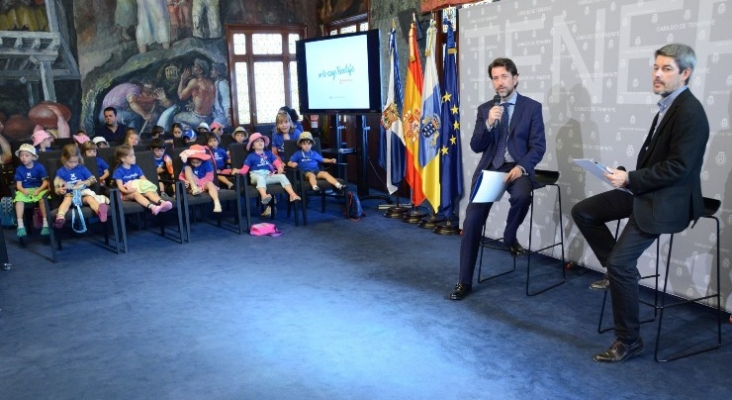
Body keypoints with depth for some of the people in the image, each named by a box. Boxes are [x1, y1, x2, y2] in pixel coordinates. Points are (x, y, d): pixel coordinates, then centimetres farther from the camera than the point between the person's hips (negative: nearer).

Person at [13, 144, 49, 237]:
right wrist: (23, 190, -20)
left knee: (42, 199, -34)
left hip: (39, 189, -2)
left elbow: (45, 182, -4)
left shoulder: (39, 167, -1)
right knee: (19, 200, -29)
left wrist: (38, 190, -20)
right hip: (25, 191, 2)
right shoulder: (19, 169, 5)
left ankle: (45, 223, -31)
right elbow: (18, 184, 2)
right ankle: (20, 225, -28)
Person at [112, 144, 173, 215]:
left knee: (149, 191, -28)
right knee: (136, 193, -37)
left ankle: (161, 202, -59)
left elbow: (144, 179, 9)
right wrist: (127, 191, -30)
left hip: (139, 189, 4)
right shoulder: (118, 171, -1)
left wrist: (147, 185, -13)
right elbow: (120, 186, -9)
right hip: (127, 194, -4)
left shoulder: (135, 168, 14)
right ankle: (151, 206, -65)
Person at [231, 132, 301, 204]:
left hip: (268, 175, 4)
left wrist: (280, 167, -12)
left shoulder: (268, 153, 19)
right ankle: (264, 196, -68)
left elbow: (276, 161, 11)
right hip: (256, 175, -4)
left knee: (282, 176, -18)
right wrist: (237, 170, -19)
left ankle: (293, 195, -30)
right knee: (261, 178, -40)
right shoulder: (251, 156, 9)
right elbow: (245, 169, 2)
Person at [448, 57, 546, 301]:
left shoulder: (532, 107, 3)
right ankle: (464, 282, 2)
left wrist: (522, 167, -20)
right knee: (472, 221, -10)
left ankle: (510, 236, -2)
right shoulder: (485, 109, 11)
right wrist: (489, 123, -13)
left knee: (522, 196, -37)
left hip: (517, 168, -2)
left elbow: (538, 146, -2)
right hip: (489, 168, 2)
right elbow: (476, 147, 4)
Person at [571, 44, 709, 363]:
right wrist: (629, 177, 2)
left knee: (620, 263, -13)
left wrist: (630, 179, -20)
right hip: (647, 190, 10)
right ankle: (620, 270, 18)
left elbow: (678, 167, -23)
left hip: (666, 200, -10)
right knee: (582, 212, 7)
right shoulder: (668, 106, 10)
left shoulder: (689, 112, -19)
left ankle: (629, 340, 3)